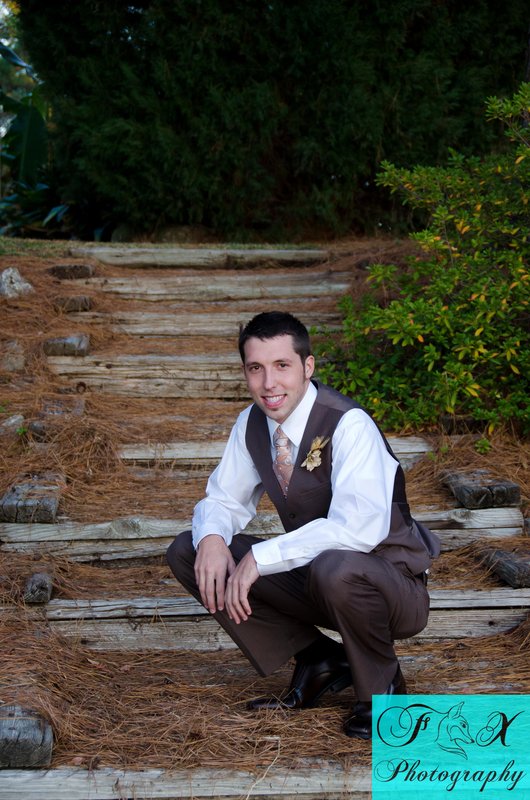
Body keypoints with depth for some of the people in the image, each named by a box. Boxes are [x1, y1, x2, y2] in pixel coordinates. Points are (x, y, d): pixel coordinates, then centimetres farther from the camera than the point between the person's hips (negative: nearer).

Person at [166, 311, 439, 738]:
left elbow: (360, 527, -36)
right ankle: (317, 660, 3)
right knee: (187, 551, -6)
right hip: (313, 576, 7)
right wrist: (212, 537, -17)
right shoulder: (252, 424, -3)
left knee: (335, 568, -42)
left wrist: (260, 557, -34)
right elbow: (223, 500, 7)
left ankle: (381, 687, -7)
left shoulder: (349, 425, -24)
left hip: (391, 587, -6)